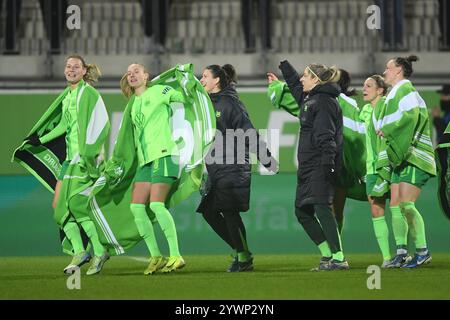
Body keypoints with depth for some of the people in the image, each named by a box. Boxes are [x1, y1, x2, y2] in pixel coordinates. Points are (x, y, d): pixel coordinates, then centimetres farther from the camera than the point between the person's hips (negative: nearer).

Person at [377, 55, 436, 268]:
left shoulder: (405, 89, -7)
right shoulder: (395, 93, 24)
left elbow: (410, 114, -22)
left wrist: (387, 130, -15)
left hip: (413, 156, -10)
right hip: (400, 157, 10)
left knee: (406, 204, -16)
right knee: (395, 206, 3)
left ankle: (422, 250, -11)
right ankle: (401, 252, 3)